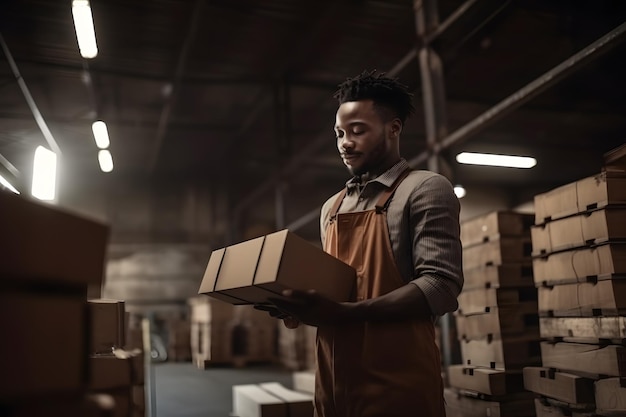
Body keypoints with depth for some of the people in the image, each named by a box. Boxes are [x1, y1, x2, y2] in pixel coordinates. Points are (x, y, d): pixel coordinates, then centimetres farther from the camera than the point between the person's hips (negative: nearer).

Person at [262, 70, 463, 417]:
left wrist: (343, 313, -24)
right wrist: (303, 305, -2)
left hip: (396, 386, -6)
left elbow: (441, 287, -16)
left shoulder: (425, 189, -6)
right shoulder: (331, 207, 15)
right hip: (332, 381, 6)